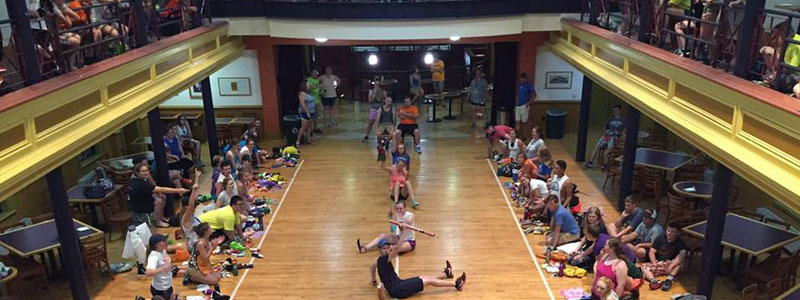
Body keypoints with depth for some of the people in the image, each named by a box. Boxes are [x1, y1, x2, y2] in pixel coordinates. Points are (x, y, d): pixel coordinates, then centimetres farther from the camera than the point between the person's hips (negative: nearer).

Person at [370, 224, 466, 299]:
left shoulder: (381, 261, 9)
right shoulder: (384, 259, -20)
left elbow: (372, 267, 27)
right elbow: (397, 248, -34)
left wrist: (374, 281, 34)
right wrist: (403, 232, -35)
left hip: (399, 285, 9)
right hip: (398, 290, -9)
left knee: (423, 277, 21)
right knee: (429, 280, -2)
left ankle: (447, 273, 43)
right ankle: (457, 284, 9)